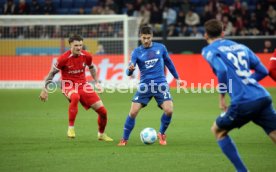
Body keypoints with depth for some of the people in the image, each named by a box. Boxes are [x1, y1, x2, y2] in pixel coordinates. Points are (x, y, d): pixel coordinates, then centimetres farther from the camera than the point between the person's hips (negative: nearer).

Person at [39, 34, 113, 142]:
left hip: (83, 84, 5)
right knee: (75, 97, -43)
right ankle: (71, 128, -32)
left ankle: (101, 134, 27)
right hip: (68, 85, -5)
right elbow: (52, 73, -5)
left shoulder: (86, 56, -5)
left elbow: (91, 67, 18)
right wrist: (45, 89, -4)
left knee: (102, 111, -1)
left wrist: (96, 82, 14)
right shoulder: (64, 58, -17)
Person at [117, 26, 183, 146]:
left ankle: (161, 134, 12)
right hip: (145, 85, -1)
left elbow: (168, 62, 21)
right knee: (133, 112, -10)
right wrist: (130, 69, -36)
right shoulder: (137, 52, -2)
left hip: (160, 84, 1)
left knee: (168, 110, -16)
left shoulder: (160, 48, 3)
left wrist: (176, 77, 26)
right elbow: (129, 72, -12)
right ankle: (124, 139, 7)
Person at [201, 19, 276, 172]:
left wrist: (221, 96, -2)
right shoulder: (241, 47, 22)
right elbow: (263, 71, 21)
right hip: (263, 97, 5)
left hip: (243, 102, -4)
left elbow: (222, 70, -13)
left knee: (217, 130, 20)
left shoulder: (209, 50, 6)